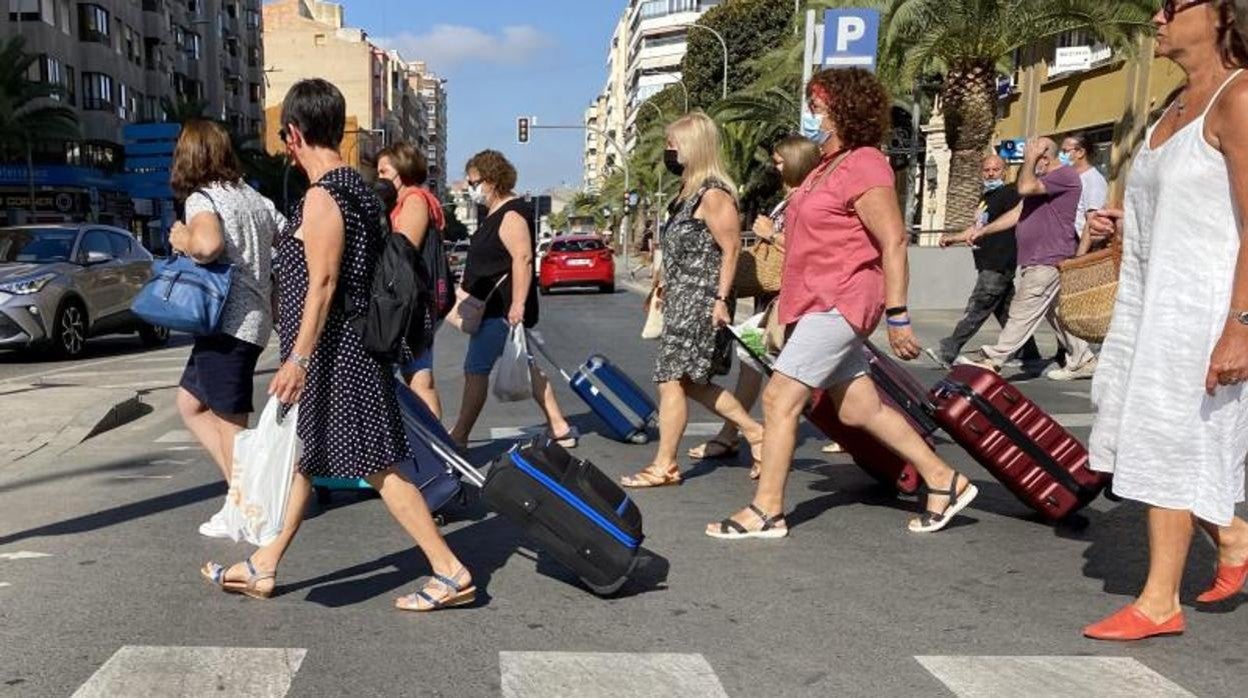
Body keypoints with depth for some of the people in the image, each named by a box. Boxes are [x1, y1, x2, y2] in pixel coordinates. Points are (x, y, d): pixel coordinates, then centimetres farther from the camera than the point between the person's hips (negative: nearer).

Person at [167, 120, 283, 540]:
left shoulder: (201, 198, -9)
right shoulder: (254, 198, 14)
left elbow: (209, 243, -31)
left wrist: (182, 240, -9)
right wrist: (276, 304, 22)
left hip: (227, 320, -8)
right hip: (253, 317, 8)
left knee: (230, 421, 1)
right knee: (191, 404, 19)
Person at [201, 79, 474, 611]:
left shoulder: (321, 197, -15)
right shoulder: (357, 188, 12)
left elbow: (322, 283, -22)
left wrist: (298, 358, -23)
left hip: (331, 353, -10)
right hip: (350, 347, 10)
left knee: (378, 467, -6)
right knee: (300, 456, 17)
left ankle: (450, 574, -1)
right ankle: (262, 568, 30)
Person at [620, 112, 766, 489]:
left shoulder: (713, 194, -13)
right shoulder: (690, 192, 16)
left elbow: (731, 249, -16)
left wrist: (721, 300, -21)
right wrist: (663, 282, 20)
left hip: (699, 302, -10)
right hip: (682, 301, 10)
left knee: (672, 380, -6)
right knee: (691, 381, 13)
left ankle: (664, 466, 2)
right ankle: (755, 432, 23)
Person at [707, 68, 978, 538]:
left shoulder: (862, 166, -12)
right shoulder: (827, 168, 17)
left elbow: (894, 242, -17)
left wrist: (897, 314, -20)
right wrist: (782, 300, 22)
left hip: (840, 303, -10)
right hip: (819, 304, 10)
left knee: (780, 398, -9)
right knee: (860, 409, 12)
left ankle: (766, 511, 0)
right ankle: (944, 481, 22)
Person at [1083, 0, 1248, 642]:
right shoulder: (1179, 105, 14)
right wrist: (1121, 226, 10)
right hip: (1151, 302, 9)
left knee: (1168, 444, -2)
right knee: (1144, 439, 12)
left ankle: (1160, 604, 11)